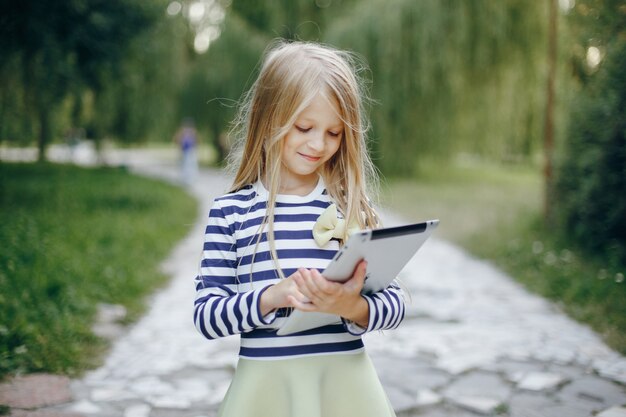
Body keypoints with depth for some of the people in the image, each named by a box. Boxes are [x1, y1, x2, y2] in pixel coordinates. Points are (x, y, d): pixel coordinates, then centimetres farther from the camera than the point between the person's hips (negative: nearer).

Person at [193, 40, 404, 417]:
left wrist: (354, 308, -21)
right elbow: (206, 315, -4)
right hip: (265, 383, 0)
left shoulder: (352, 205, -1)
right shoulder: (230, 211, -2)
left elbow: (395, 301, -2)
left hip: (345, 381, 1)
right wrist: (271, 297, -19)